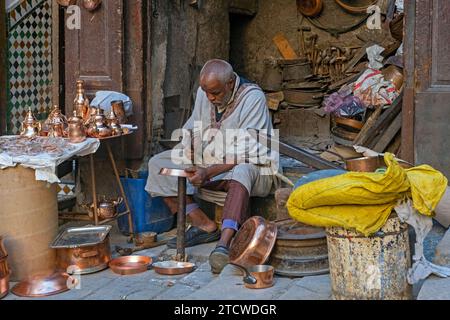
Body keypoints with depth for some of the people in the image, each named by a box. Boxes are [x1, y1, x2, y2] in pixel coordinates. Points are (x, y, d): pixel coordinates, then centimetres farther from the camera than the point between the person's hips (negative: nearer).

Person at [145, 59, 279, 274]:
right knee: (157, 164, -8)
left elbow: (244, 153, -24)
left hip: (252, 167, -7)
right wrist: (187, 164, -13)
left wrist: (209, 172, -33)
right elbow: (192, 133, 6)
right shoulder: (204, 93, 1)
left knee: (241, 172, -42)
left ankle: (224, 243, -56)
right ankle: (203, 225, -18)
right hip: (208, 163, 7)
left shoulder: (253, 98, -19)